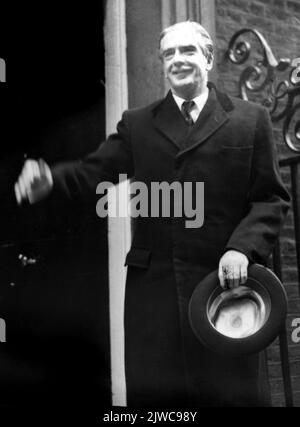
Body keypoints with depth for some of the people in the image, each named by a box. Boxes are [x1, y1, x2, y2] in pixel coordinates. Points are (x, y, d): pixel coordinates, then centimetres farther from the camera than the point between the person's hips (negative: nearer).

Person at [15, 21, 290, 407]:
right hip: (153, 285, 2)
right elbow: (94, 171, 2)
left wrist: (242, 248, -12)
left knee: (233, 393, 5)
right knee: (152, 392, 7)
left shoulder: (251, 120, 7)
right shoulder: (137, 125, 12)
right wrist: (49, 179, -19)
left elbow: (272, 199, 4)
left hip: (225, 280, -1)